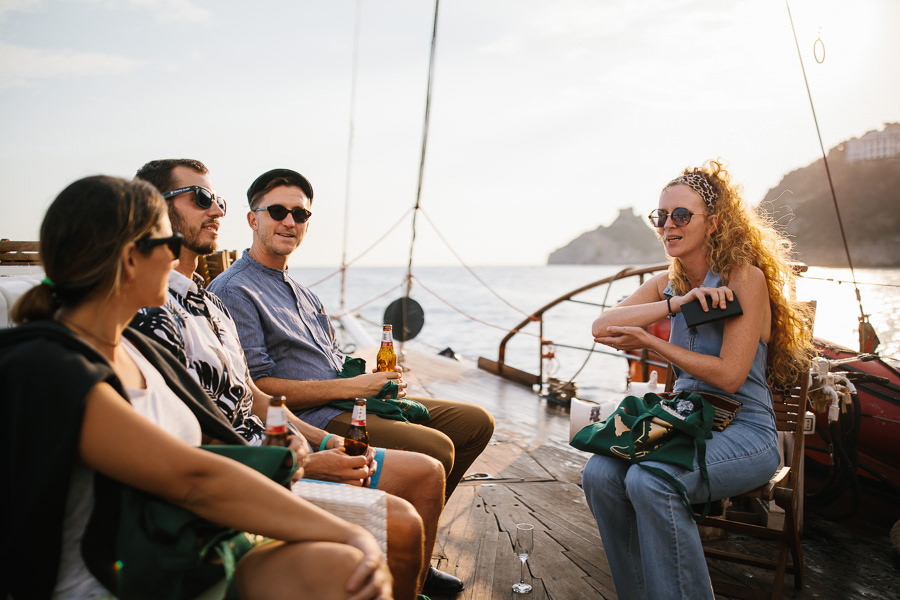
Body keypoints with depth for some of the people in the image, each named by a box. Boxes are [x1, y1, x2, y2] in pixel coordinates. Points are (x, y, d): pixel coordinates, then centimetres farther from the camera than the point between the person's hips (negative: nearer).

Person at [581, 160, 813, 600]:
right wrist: (678, 303, -20)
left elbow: (729, 376, -16)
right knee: (599, 475, -20)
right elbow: (602, 327, -8)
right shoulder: (667, 284, 9)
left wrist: (647, 340, -16)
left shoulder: (745, 277, -10)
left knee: (649, 481, -32)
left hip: (745, 431, -6)